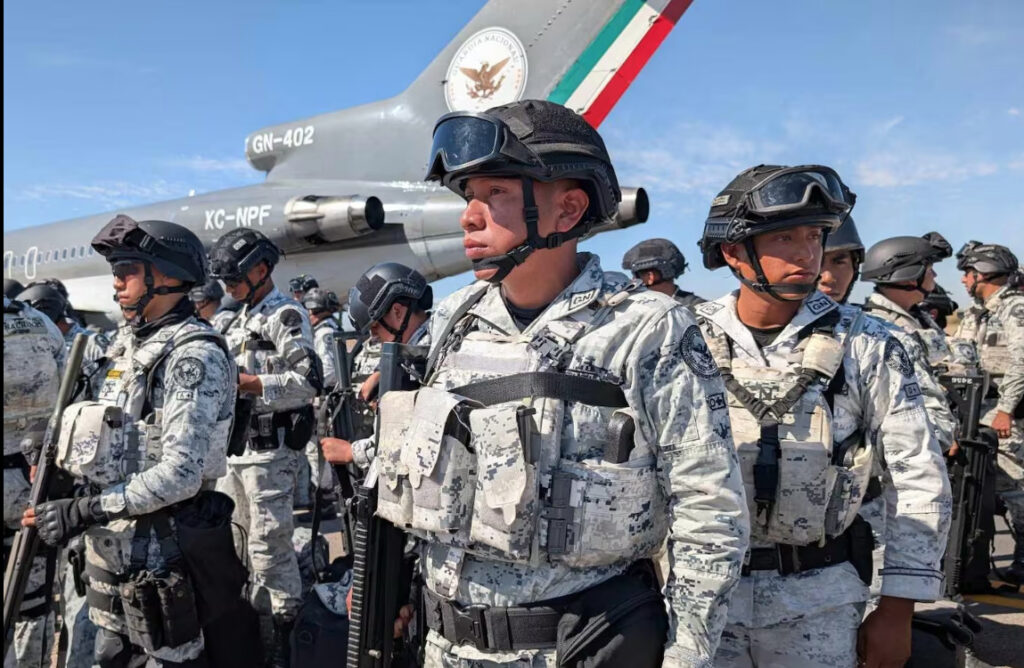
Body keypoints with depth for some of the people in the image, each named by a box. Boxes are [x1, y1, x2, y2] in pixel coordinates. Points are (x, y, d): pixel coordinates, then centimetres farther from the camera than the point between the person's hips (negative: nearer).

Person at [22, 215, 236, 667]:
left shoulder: (194, 356, -19)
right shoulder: (132, 346, 11)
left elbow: (181, 474, -25)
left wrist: (83, 512, -21)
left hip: (153, 546, -9)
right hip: (107, 539, 9)